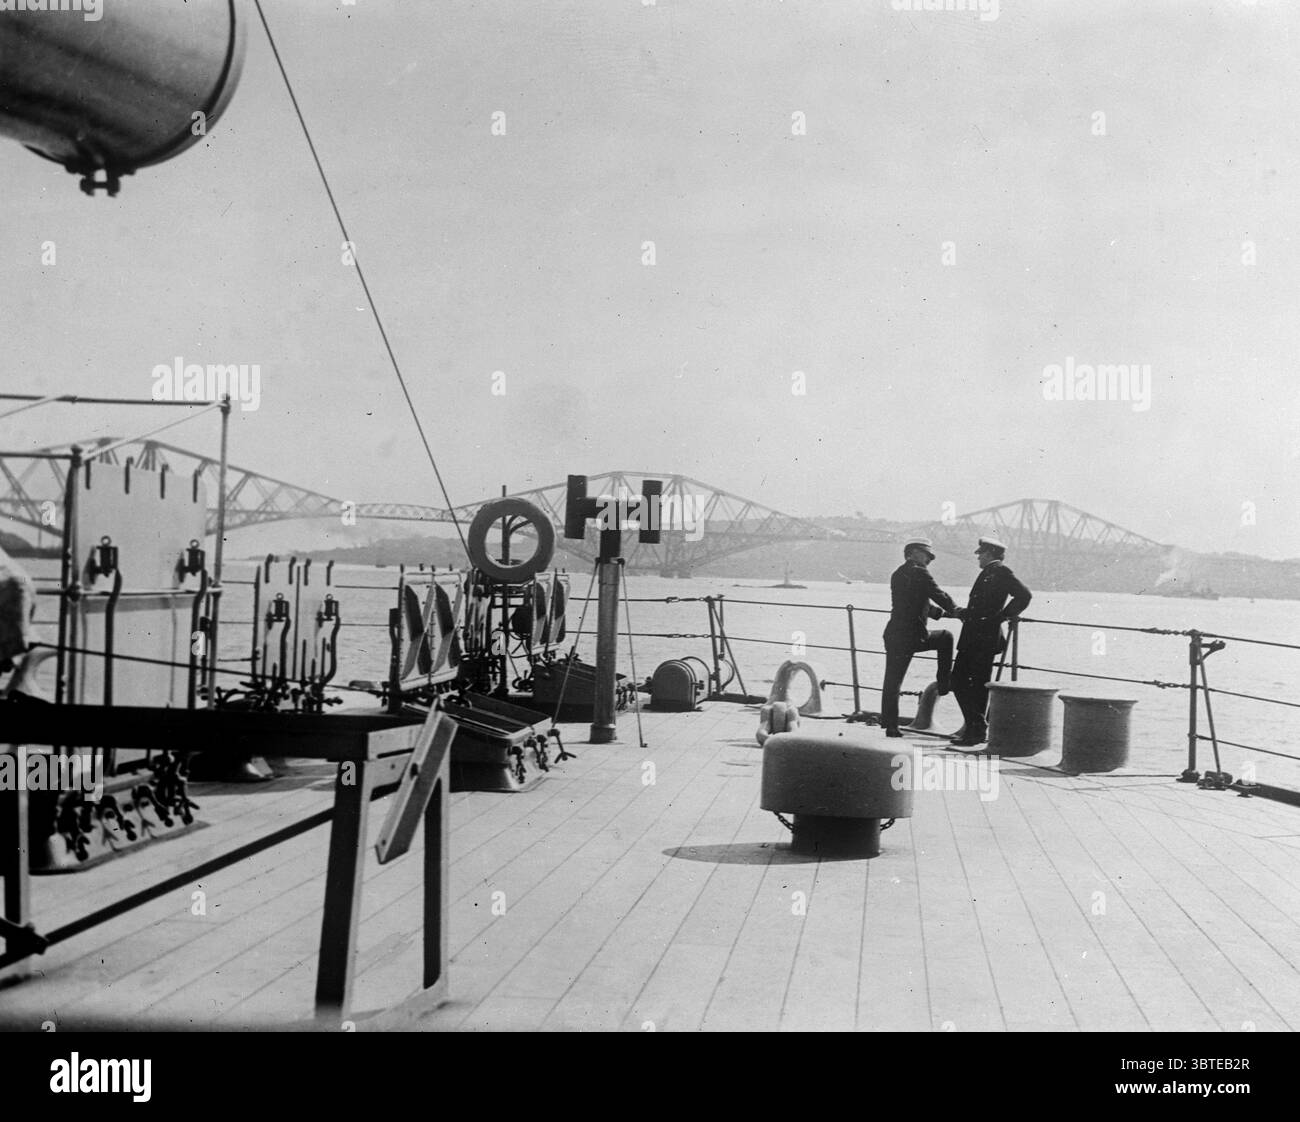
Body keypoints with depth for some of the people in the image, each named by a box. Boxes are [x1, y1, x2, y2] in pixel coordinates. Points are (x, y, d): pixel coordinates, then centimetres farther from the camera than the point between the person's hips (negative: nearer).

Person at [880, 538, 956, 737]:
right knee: (946, 637, 18)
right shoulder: (919, 572, -7)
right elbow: (939, 595, -6)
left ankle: (890, 725, 8)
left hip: (893, 636, 7)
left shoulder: (897, 574, 18)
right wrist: (956, 610, 11)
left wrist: (939, 612, 23)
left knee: (892, 681, 8)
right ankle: (944, 683, 19)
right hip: (913, 637, -7)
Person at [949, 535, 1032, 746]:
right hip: (972, 637, 9)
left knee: (979, 684, -5)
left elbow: (1024, 595, -16)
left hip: (986, 638, -9)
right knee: (958, 680, 8)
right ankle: (974, 727, 16)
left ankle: (978, 731, 2)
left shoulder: (1001, 572, -7)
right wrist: (963, 613, 16)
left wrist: (1003, 616, -11)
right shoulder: (986, 573, 21)